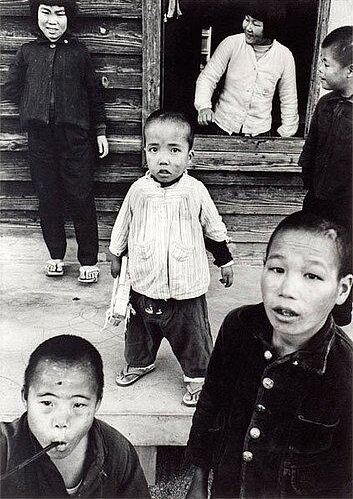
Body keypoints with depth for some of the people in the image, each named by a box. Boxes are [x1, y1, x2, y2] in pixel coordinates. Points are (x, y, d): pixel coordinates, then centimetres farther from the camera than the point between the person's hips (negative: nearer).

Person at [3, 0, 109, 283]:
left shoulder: (78, 52, 4)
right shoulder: (28, 52, 9)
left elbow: (94, 94, 9)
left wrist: (100, 131, 8)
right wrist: (36, 107, 4)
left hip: (75, 136, -2)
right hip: (40, 138, 3)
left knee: (81, 199, -1)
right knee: (48, 198, 8)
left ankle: (89, 260, 9)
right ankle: (56, 255, 23)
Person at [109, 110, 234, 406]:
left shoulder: (195, 191, -12)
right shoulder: (139, 190, -8)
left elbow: (215, 229, 1)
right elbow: (123, 226, 8)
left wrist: (225, 262, 9)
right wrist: (116, 256, 18)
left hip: (186, 286, -2)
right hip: (144, 283, 2)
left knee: (191, 333, 12)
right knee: (140, 328, 22)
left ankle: (197, 377, 35)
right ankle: (139, 362, 48)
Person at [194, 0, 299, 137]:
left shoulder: (284, 56, -4)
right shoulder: (231, 43, -8)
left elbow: (289, 101, 5)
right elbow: (207, 77, -6)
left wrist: (285, 135, 6)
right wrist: (204, 106, -24)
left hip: (259, 132, 1)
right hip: (222, 126, 0)